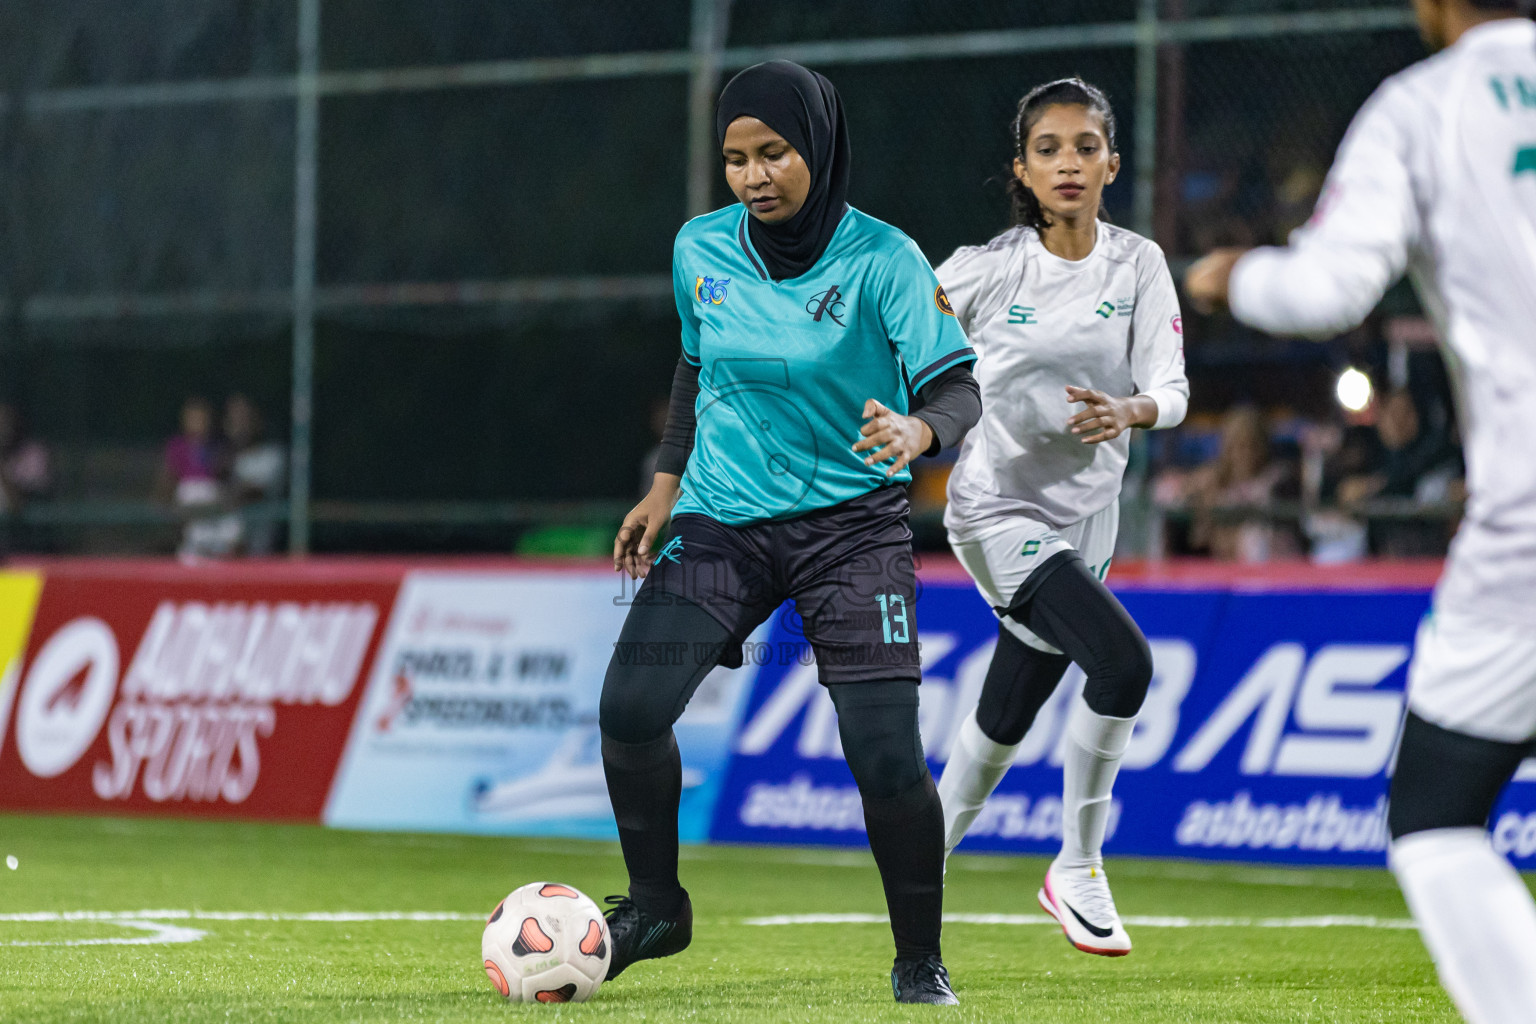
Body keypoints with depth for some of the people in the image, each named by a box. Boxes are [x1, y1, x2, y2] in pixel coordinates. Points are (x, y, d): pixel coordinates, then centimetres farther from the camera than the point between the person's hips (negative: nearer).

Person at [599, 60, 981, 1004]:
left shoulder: (882, 261, -13)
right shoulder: (701, 251, 0)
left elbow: (959, 390, -18)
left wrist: (918, 430, -39)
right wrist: (666, 485, 14)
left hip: (851, 522, -3)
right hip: (722, 519, 3)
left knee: (886, 751, -15)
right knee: (631, 709, -15)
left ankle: (920, 960, 6)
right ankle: (654, 906, 9)